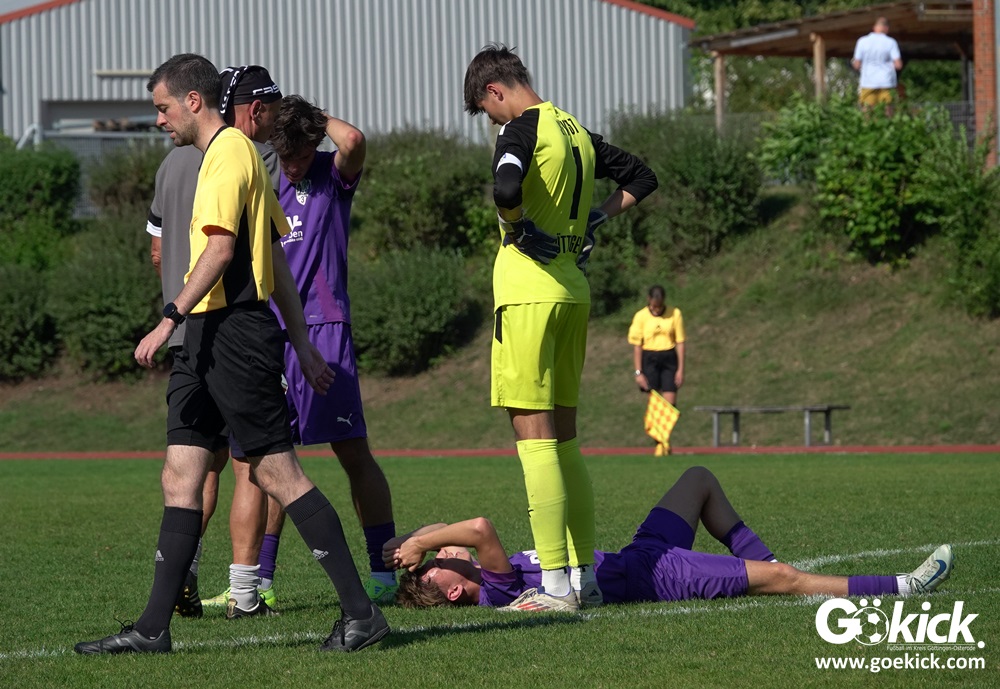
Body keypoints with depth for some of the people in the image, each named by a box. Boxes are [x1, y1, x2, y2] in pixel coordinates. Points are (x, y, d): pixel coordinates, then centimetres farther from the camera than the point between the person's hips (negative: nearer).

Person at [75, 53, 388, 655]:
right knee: (180, 475, 5)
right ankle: (154, 627, 4)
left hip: (233, 330, -10)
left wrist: (169, 320, -23)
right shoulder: (237, 152, 22)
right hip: (210, 335, 10)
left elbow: (220, 249, -20)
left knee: (278, 470, -8)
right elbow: (276, 258, 23)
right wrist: (301, 341, 23)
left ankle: (361, 611, -5)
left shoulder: (228, 152, -10)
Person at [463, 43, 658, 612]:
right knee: (564, 438, 14)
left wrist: (518, 227, -10)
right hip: (575, 288, 8)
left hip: (530, 288, -8)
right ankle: (585, 576, 15)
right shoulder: (578, 132, 15)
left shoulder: (523, 128, -9)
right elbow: (642, 178, 26)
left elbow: (507, 190, -29)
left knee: (534, 437, -7)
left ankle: (556, 586, -11)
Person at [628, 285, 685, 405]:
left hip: (669, 359, 1)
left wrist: (681, 369, -1)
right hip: (649, 359, -1)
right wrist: (638, 372, -4)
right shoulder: (641, 316, -3)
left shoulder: (675, 314, -1)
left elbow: (680, 343, 3)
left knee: (670, 403, -5)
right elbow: (637, 346, 0)